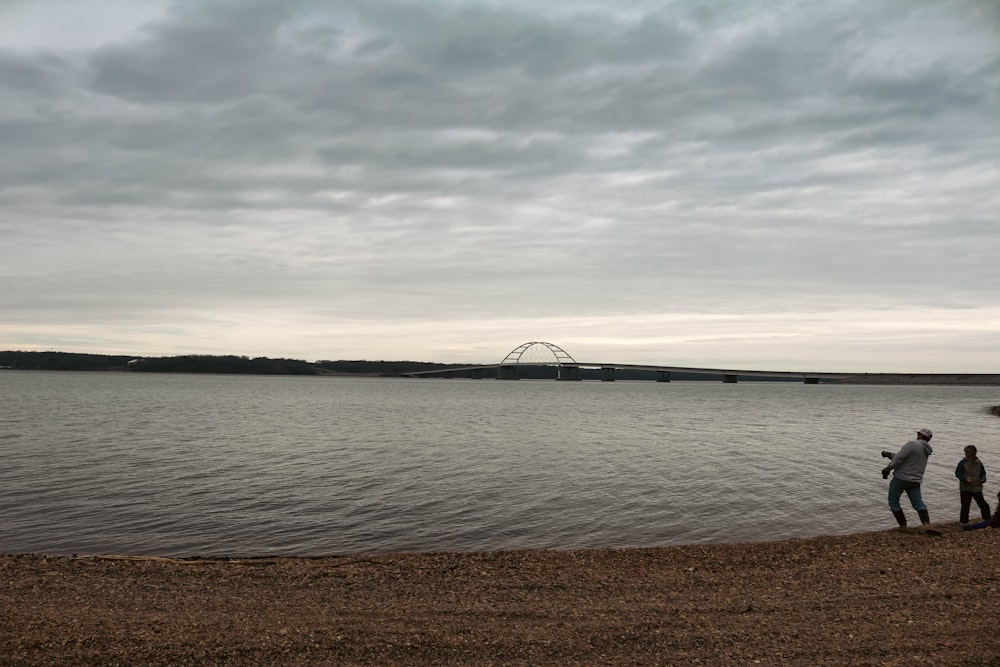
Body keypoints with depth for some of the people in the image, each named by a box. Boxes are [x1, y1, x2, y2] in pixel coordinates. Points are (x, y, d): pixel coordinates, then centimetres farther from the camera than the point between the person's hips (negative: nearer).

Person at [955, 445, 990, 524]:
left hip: (977, 488, 2)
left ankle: (987, 519, 19)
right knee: (965, 506, 2)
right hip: (965, 488, -2)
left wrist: (983, 479, -6)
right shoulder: (963, 463, -7)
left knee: (983, 504, 1)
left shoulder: (979, 463, 2)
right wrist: (965, 478, -22)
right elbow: (957, 473, -6)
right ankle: (963, 522, 13)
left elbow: (983, 473, 15)